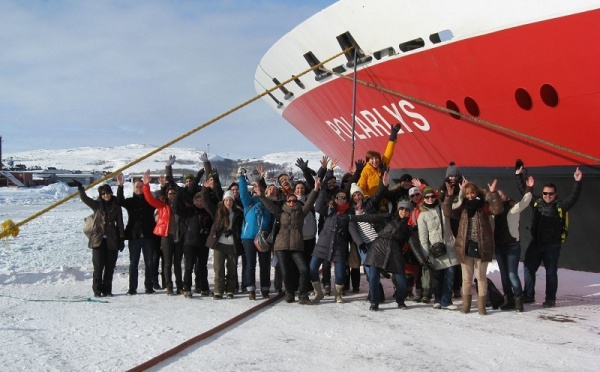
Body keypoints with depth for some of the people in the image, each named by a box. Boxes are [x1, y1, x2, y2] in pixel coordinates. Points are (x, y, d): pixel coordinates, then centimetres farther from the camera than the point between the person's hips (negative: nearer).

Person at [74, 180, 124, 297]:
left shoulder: (116, 206, 7)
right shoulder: (97, 205, 5)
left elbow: (120, 224, 7)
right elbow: (85, 199, -11)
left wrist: (122, 239, 2)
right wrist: (80, 188, -26)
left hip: (112, 240, 1)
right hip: (98, 240, -1)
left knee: (110, 267, 4)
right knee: (98, 266, -3)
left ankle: (107, 290, 13)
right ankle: (97, 290, 5)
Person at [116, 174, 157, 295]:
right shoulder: (130, 201, 6)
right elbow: (120, 201, -11)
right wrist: (120, 186, -24)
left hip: (147, 236, 0)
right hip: (134, 236, 0)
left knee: (149, 263, 4)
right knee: (133, 263, 4)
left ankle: (149, 286, 12)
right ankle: (132, 288, 7)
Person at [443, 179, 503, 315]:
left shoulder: (484, 206, 1)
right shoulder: (463, 207, 9)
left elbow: (497, 210, -17)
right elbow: (448, 213, -3)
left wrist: (493, 193, -26)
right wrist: (450, 196, -13)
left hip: (481, 247, -3)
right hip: (465, 247, 3)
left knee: (481, 277, 5)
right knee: (466, 278, 10)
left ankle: (481, 305, 12)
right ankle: (466, 305, 19)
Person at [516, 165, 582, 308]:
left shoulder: (560, 206, -7)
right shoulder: (537, 202, 5)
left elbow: (574, 197, -19)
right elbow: (524, 191, 14)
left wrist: (578, 182, -31)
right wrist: (519, 176, 12)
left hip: (552, 245, -5)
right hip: (535, 244, 5)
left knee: (551, 272, 4)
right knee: (528, 269, 8)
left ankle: (550, 299, 12)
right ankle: (528, 296, 19)